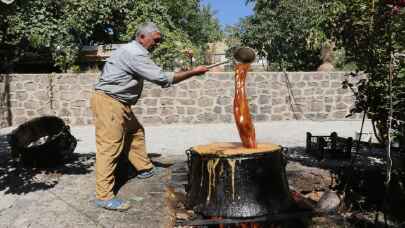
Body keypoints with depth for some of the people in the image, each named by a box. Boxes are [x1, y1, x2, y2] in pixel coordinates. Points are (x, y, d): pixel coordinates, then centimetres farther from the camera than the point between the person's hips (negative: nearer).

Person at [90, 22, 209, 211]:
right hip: (108, 102, -11)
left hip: (118, 103, 11)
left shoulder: (133, 51, 16)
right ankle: (104, 196, -6)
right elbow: (162, 79, -20)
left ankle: (145, 169, 31)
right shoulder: (135, 54, -18)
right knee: (110, 147, -10)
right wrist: (193, 72, -14)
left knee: (135, 132, 18)